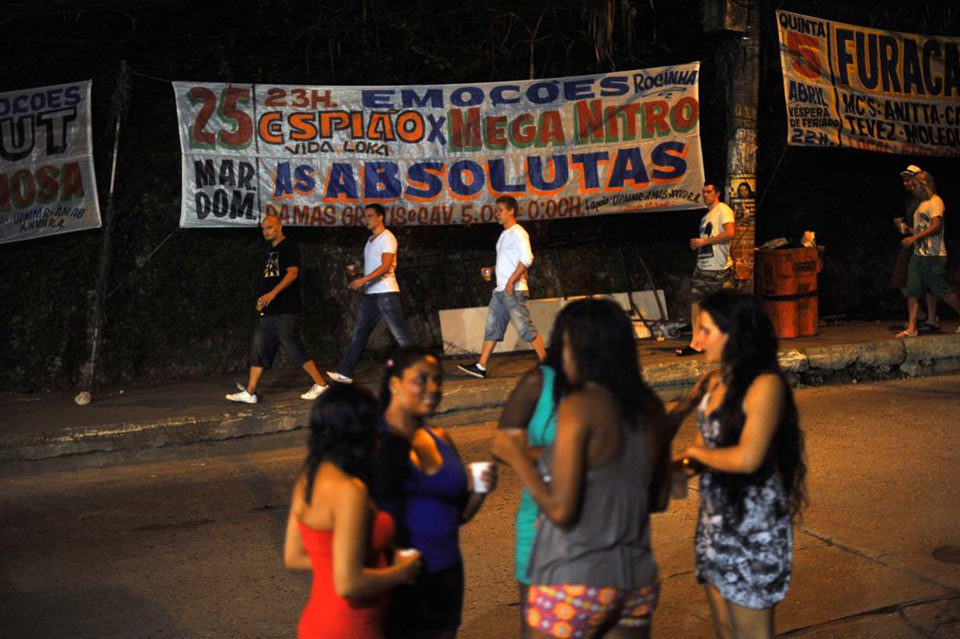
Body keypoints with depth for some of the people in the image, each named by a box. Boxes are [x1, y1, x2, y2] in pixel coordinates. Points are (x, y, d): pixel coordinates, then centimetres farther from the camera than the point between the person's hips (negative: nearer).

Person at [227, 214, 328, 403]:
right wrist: (262, 299, 18)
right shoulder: (271, 250, 20)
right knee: (258, 350, 6)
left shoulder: (289, 247, -7)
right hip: (269, 311, 9)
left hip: (286, 311, -9)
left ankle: (320, 384, 2)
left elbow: (293, 273, -20)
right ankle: (249, 392, 9)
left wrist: (273, 293, -30)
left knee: (294, 349, -8)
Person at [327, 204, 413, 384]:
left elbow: (385, 266, -20)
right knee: (359, 333, 5)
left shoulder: (387, 238, -9)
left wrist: (364, 280, -28)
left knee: (399, 332, -5)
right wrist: (361, 282, 9)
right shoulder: (371, 240, 19)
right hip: (370, 294, 9)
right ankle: (345, 372, 5)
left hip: (386, 291, -9)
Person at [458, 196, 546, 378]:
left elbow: (527, 259, -22)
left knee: (525, 327, -9)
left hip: (514, 290, -10)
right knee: (492, 328, 8)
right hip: (500, 290, 10)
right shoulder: (504, 235, 19)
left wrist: (511, 281, -24)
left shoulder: (518, 233, -10)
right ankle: (481, 367, 10)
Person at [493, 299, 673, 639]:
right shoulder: (649, 406, 4)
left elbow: (561, 510, -18)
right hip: (637, 579, 6)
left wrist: (517, 457, -6)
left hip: (575, 582, -6)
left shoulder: (579, 407, -15)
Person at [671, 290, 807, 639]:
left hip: (753, 526, -8)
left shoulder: (765, 384, -17)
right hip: (715, 519, 8)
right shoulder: (713, 382, 6)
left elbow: (747, 458, -25)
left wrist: (695, 452, -10)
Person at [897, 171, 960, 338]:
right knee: (913, 291, -1)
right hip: (918, 254, 9)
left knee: (943, 292, -2)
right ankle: (911, 328, -2)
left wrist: (915, 237, -24)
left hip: (933, 256, -9)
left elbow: (936, 226, -19)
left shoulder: (935, 201, -8)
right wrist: (908, 230, 15)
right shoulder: (921, 204, 20)